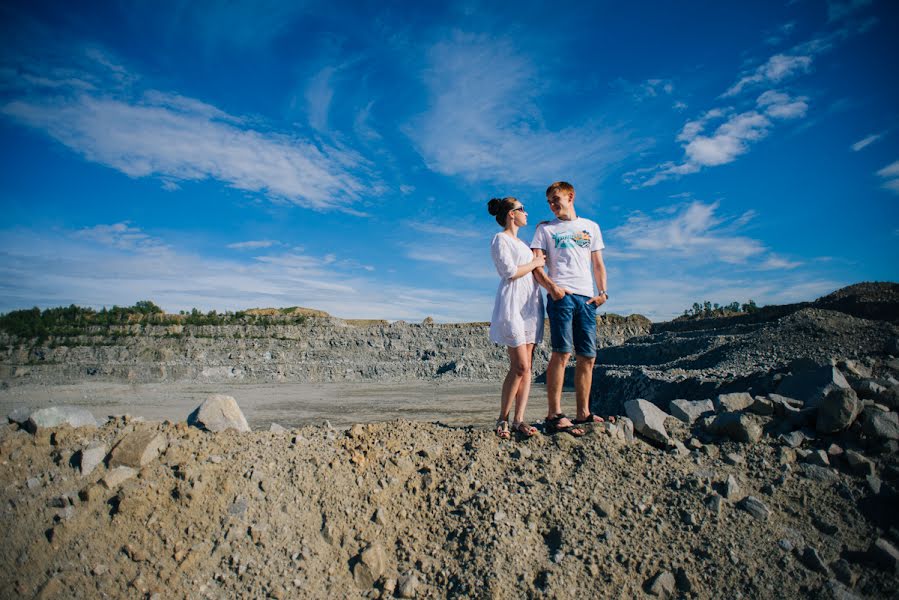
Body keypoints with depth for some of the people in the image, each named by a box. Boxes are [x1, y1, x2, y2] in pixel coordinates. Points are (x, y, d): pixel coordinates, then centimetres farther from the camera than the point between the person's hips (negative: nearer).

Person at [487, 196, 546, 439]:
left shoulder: (521, 243, 26)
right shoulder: (500, 239, 0)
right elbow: (509, 271, -12)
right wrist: (535, 263, -1)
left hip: (531, 303, 8)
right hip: (512, 303, -8)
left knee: (526, 366, 0)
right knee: (519, 366, -13)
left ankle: (519, 420, 0)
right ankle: (502, 418, -2)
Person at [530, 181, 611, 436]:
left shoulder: (591, 227, 23)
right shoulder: (545, 229, 14)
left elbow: (598, 264, 20)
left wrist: (603, 292, 6)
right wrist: (551, 286, -15)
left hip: (587, 298, 4)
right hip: (561, 295, -4)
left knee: (588, 357, 3)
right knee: (562, 353, -14)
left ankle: (583, 413, 11)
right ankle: (554, 415, -13)